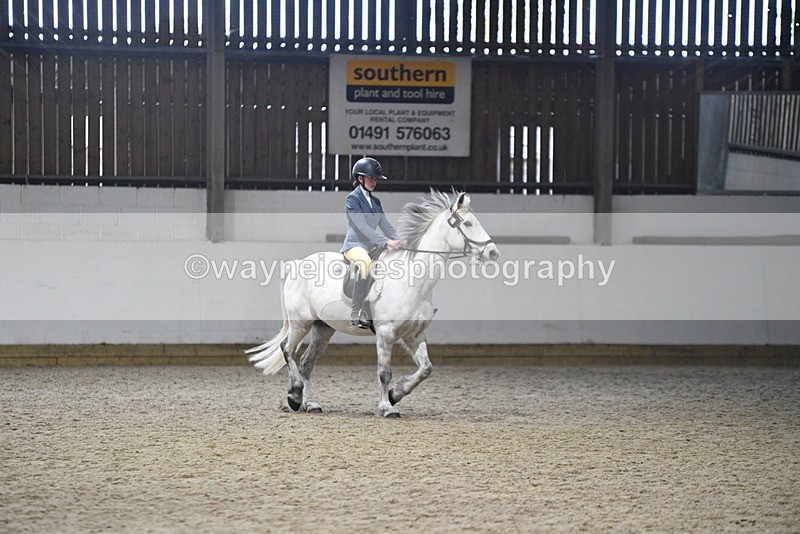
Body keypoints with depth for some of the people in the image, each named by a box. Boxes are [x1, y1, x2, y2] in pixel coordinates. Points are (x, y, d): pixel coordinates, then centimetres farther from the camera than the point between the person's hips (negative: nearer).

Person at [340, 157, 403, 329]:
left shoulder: (375, 201, 17)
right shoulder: (352, 199, -8)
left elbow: (384, 225, 14)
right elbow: (362, 226, -18)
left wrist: (398, 242, -4)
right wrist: (386, 242, -24)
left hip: (371, 245, 9)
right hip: (354, 244, -9)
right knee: (366, 262, -39)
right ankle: (357, 314, -40)